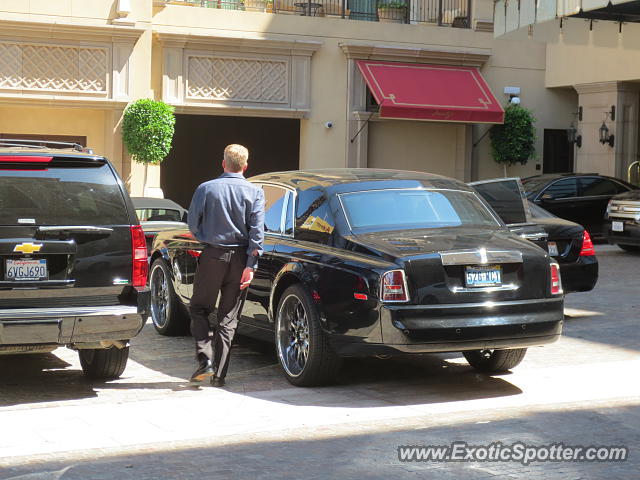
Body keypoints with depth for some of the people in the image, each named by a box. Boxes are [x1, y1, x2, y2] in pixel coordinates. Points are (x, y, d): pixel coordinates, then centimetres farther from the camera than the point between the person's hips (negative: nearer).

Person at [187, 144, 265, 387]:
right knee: (228, 318, 8)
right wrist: (250, 266, -5)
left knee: (199, 309, 13)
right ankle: (219, 374, 9)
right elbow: (257, 232, -6)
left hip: (212, 255, -1)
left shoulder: (206, 189, -3)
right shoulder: (254, 192, -1)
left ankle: (205, 359, -4)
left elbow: (192, 224, 4)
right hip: (239, 257, 1)